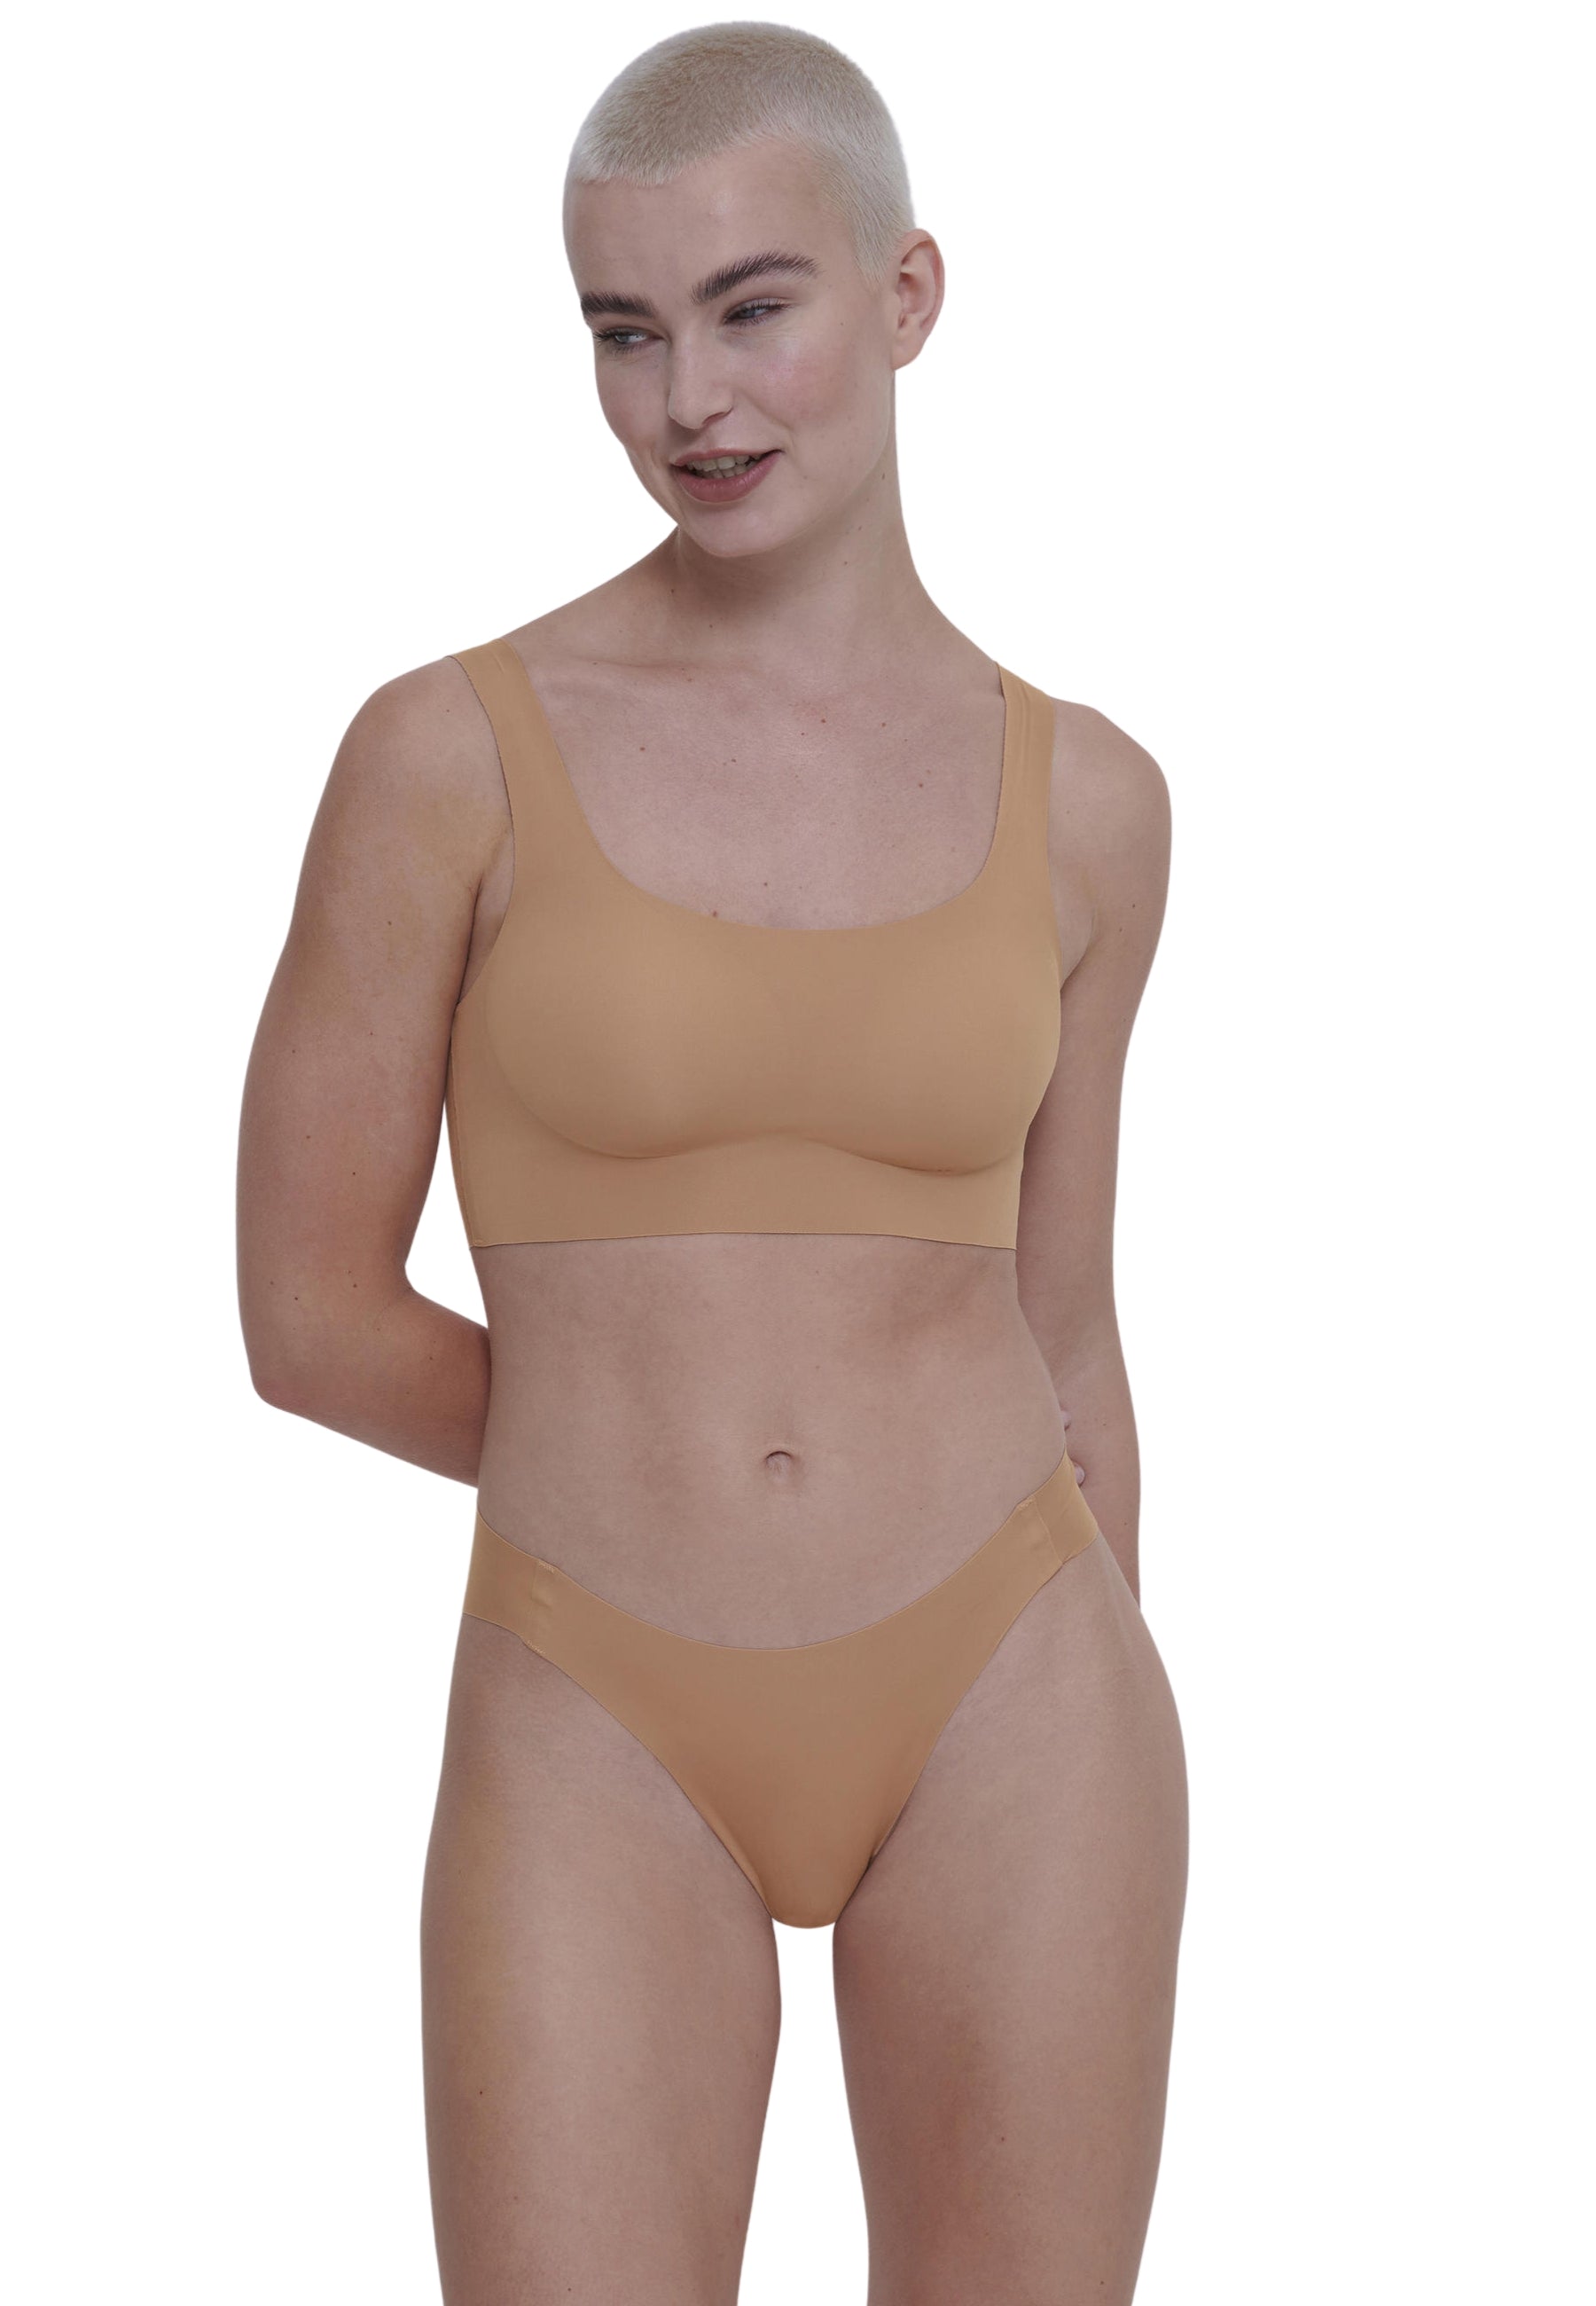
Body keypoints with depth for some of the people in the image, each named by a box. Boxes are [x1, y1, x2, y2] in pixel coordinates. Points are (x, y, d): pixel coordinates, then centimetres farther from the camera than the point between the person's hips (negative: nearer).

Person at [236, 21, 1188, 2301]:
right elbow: (307, 1313, -3)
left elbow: (1065, 1342, 10)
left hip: (995, 1708, 2)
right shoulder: (450, 749, -7)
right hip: (608, 1754, -2)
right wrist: (650, 1484, 4)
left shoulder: (1081, 802, 1)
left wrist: (1110, 1829, 13)